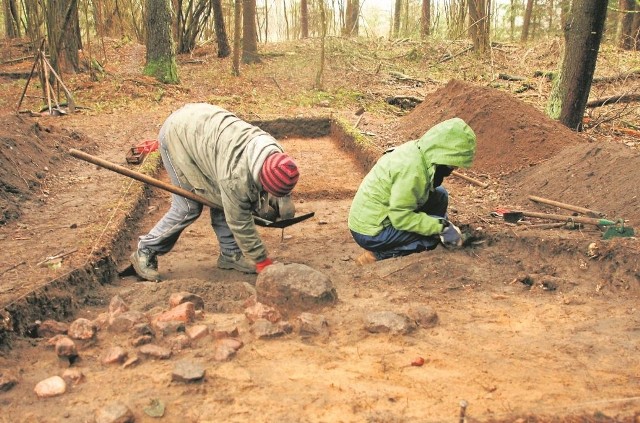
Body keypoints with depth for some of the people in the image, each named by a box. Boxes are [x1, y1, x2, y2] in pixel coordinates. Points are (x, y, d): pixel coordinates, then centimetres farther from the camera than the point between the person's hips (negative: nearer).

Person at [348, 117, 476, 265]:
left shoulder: (419, 151, -1)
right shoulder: (412, 168, -28)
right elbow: (401, 217, -27)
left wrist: (445, 223, 4)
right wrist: (442, 227, -20)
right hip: (371, 233, -9)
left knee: (439, 194, 5)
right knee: (435, 234, -12)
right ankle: (378, 255, -8)